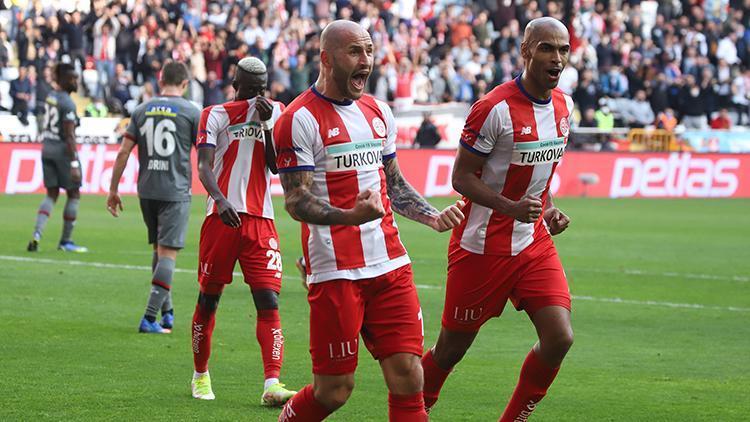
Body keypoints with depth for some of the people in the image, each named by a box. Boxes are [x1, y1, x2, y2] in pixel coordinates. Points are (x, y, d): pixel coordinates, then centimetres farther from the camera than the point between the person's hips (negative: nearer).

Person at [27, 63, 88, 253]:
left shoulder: (50, 98, 9)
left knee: (51, 194, 13)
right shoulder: (67, 103, -16)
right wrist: (74, 164, -20)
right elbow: (69, 136, -20)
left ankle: (36, 234, -2)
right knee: (74, 194, 6)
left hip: (47, 149, 8)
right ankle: (65, 241, 11)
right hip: (63, 150, -8)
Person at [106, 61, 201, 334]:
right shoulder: (191, 112, -3)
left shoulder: (142, 111, 7)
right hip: (176, 191, -4)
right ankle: (150, 317, -13)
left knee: (159, 249, 18)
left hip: (146, 190, 4)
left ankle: (167, 311, 22)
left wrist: (113, 190, 9)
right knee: (167, 253, -5)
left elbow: (123, 152, 3)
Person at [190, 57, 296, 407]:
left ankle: (272, 385, -17)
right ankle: (201, 375, 26)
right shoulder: (215, 115, 2)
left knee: (268, 301, -10)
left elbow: (276, 166, 4)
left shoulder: (276, 113, 11)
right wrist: (220, 200, -28)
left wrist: (268, 125, -8)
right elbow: (204, 165, -10)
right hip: (223, 217, -2)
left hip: (260, 220, 2)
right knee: (208, 299, 8)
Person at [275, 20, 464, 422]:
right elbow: (296, 201, -13)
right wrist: (350, 216, -30)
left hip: (390, 264, 6)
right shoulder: (300, 119, -8)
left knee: (407, 374, -2)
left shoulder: (378, 112, 15)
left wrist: (433, 217, 10)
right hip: (335, 269, -6)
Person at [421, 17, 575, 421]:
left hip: (534, 244, 6)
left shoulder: (563, 106, 5)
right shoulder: (494, 108, -18)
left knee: (559, 338, -9)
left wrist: (549, 210, 6)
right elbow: (461, 177, -15)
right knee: (451, 350, 3)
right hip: (483, 247, -6)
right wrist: (513, 208, -28)